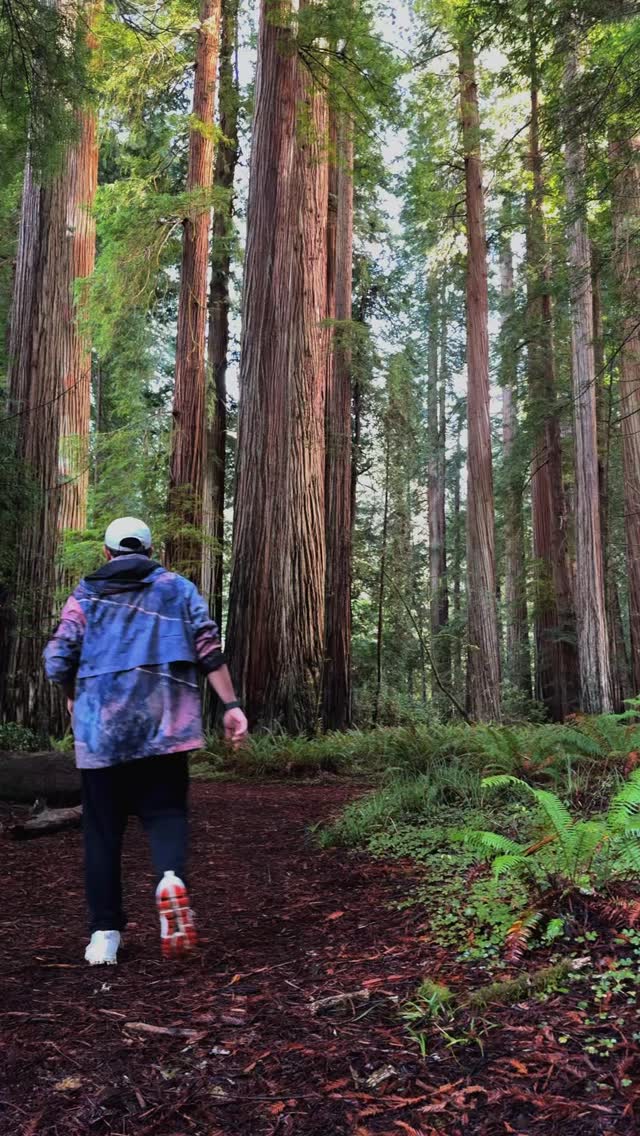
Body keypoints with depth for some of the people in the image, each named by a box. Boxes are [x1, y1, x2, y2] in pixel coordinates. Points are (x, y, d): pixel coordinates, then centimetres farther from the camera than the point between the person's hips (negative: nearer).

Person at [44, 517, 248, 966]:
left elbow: (57, 661, 2)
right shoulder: (178, 587, 12)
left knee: (103, 828, 11)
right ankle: (172, 879, -22)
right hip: (164, 724, 0)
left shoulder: (86, 594, 11)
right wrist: (231, 705, -1)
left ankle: (105, 932, 11)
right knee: (165, 811, 8)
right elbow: (209, 648, 0)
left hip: (100, 726, 1)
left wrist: (74, 697, 21)